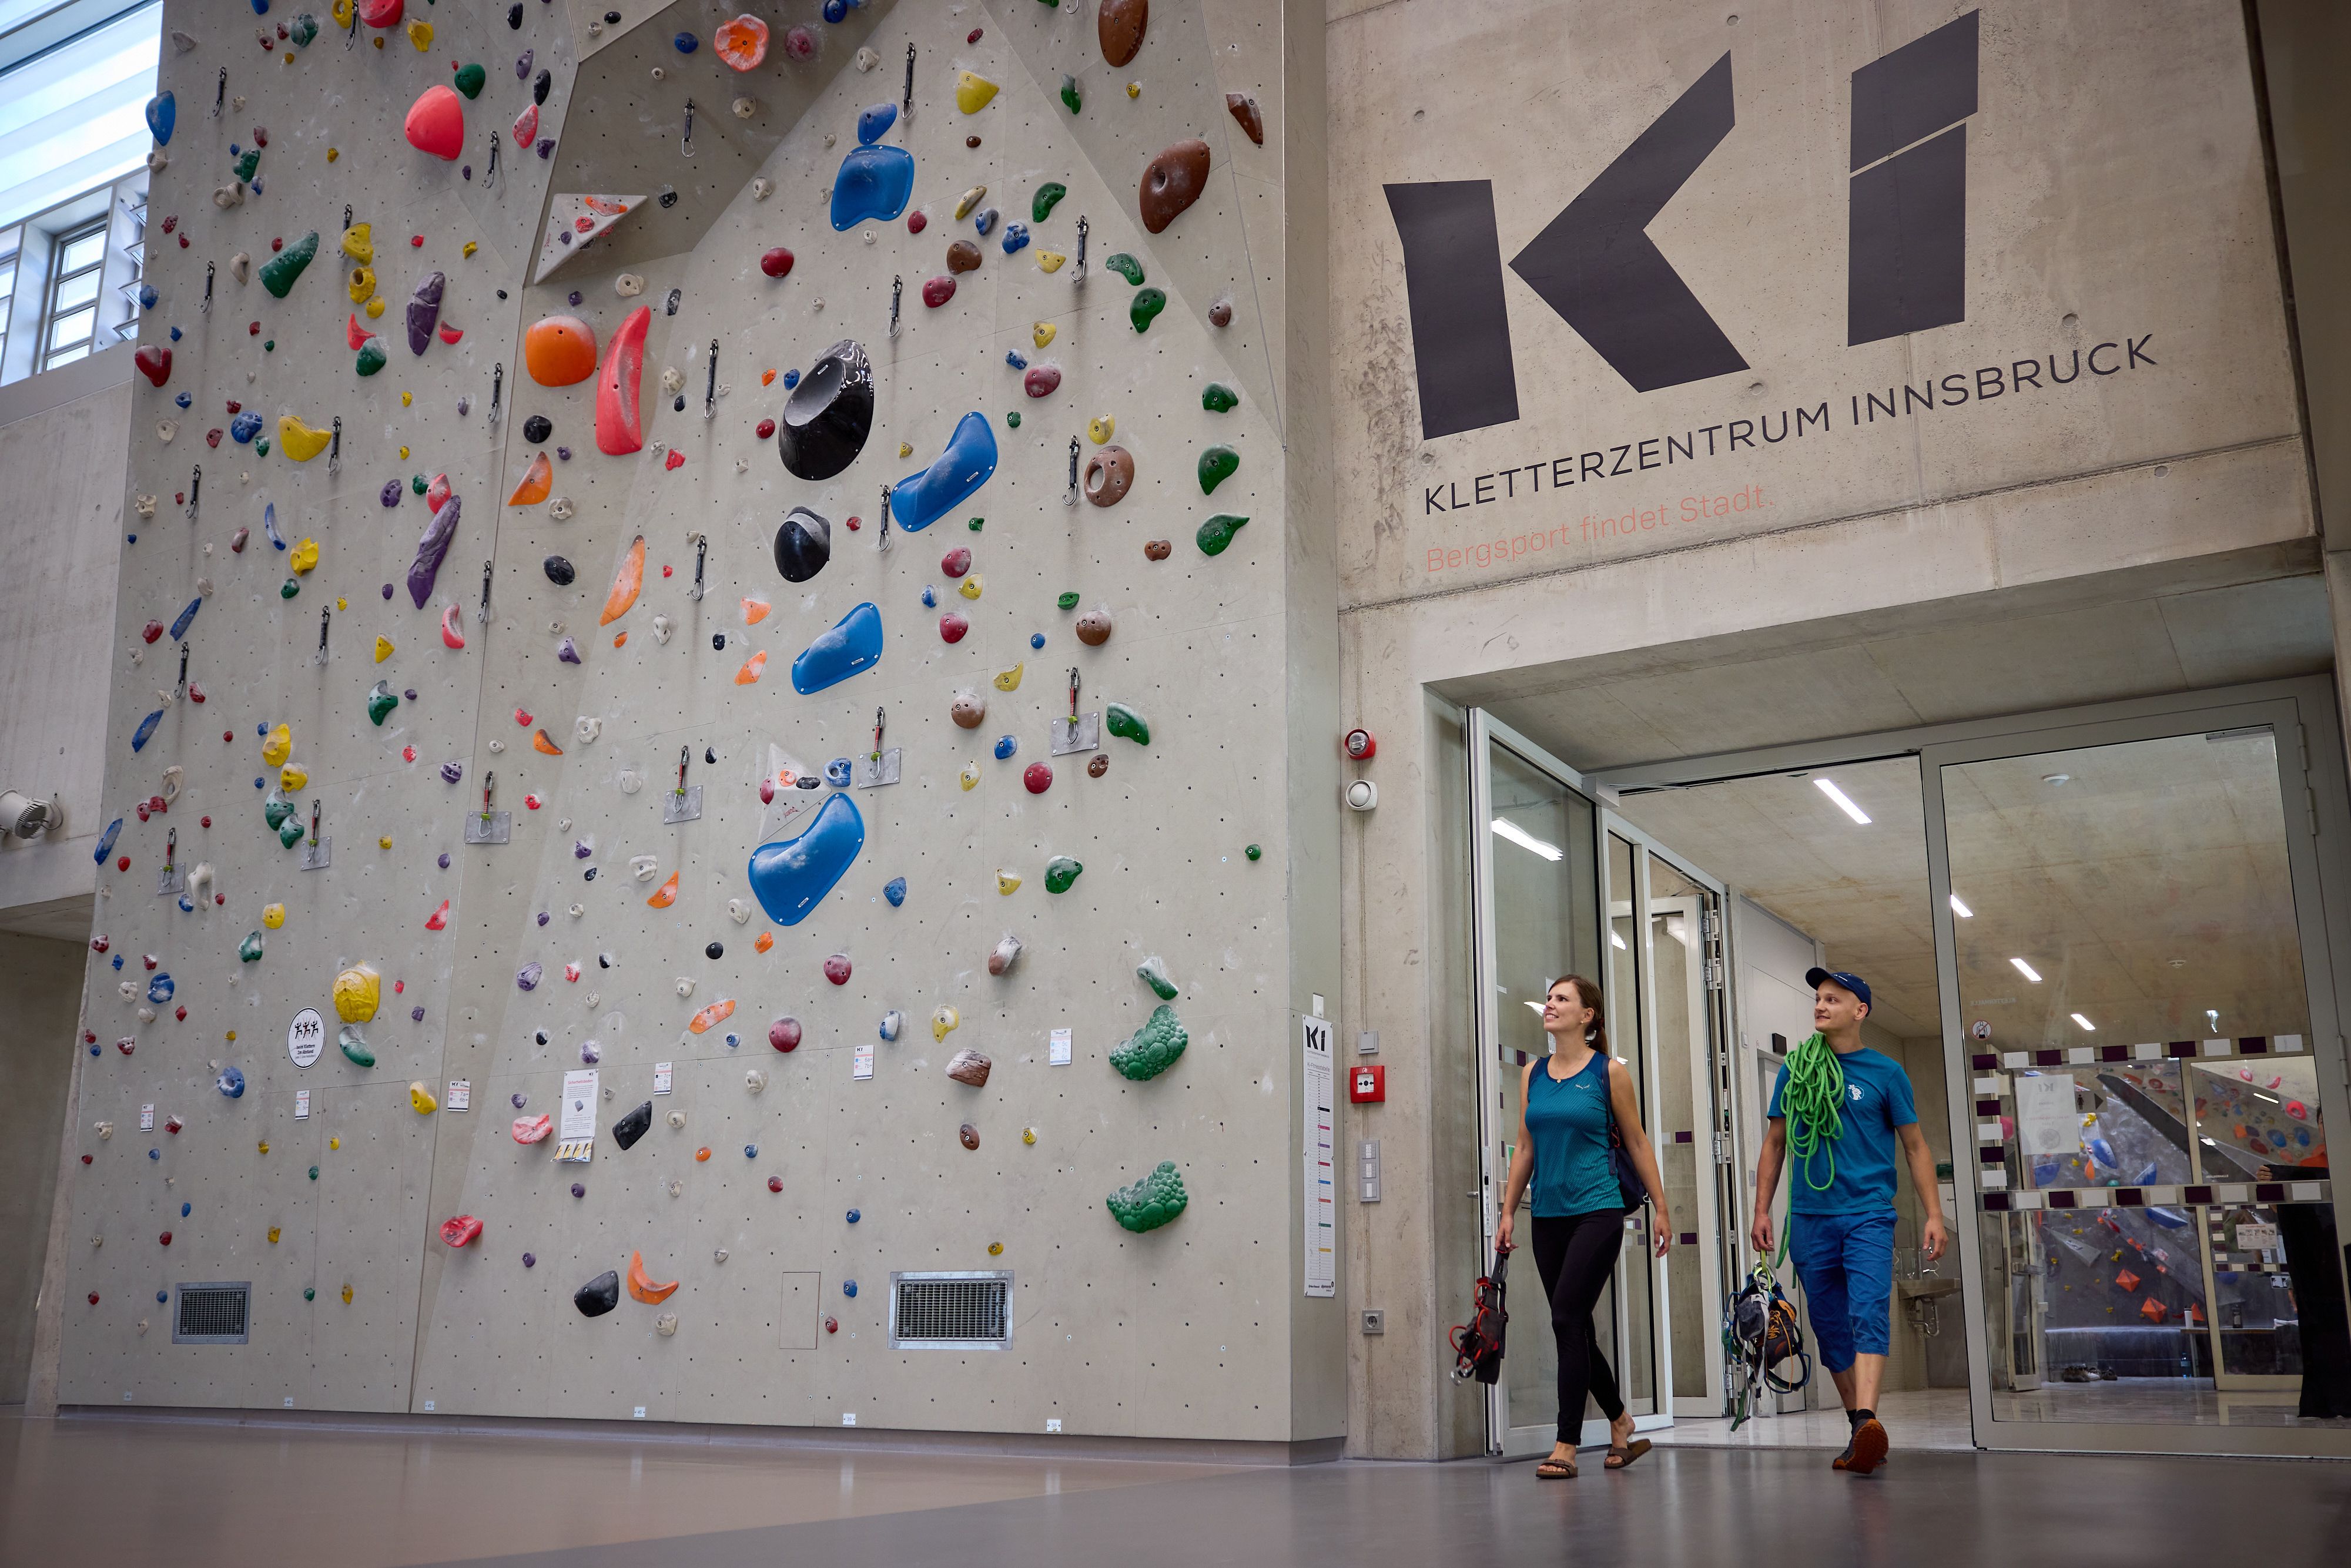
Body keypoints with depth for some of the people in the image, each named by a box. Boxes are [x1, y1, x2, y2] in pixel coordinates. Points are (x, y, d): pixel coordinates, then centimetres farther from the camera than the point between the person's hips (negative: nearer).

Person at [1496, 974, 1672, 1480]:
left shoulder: (1609, 1071, -2)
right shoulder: (1533, 1074, 10)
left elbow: (1637, 1142, 2)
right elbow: (1525, 1148, 12)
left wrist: (1662, 1208, 2)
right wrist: (1508, 1213, 8)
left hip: (1597, 1211, -5)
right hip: (1549, 1216, 5)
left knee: (1567, 1318, -13)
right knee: (1576, 1327, 10)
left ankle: (1566, 1447, -8)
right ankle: (1620, 1423, 30)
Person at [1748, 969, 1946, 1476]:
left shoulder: (1886, 1072, 3)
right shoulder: (1795, 1071, 9)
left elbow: (1916, 1147, 7)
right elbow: (1775, 1143, 14)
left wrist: (1934, 1215, -1)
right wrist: (1762, 1210, 8)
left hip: (1868, 1215, -3)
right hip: (1810, 1219, 3)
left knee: (1869, 1313, -20)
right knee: (1830, 1327, 6)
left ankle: (1868, 1421, -33)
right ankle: (1860, 1432, 16)